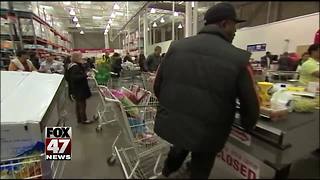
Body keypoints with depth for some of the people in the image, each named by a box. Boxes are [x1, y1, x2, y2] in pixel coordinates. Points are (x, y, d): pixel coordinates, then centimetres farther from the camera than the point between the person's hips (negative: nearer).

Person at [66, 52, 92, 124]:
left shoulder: (77, 66, 11)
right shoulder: (75, 67, -21)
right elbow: (75, 78, -31)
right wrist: (85, 75, -35)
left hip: (77, 89, 11)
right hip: (79, 90, -11)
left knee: (78, 104, 18)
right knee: (82, 104, 1)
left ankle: (79, 118, 30)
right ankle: (84, 119, 15)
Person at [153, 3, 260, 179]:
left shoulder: (176, 47, -5)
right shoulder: (238, 59, -13)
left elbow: (157, 86, 2)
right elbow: (250, 106, -5)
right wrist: (247, 127, 18)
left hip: (169, 124, 4)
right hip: (205, 134, -2)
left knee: (181, 146, 36)